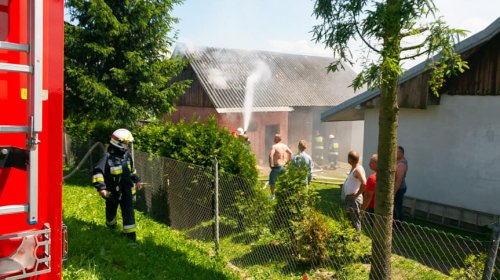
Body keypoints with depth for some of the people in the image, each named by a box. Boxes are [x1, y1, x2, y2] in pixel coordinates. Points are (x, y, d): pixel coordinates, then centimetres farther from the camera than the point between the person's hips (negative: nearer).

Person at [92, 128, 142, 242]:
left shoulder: (127, 155, 1)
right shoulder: (108, 158, -20)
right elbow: (97, 172, -24)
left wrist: (136, 180, 22)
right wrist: (101, 187, -33)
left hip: (127, 190, 3)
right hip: (112, 192, -3)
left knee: (128, 211, -3)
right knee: (111, 211, 19)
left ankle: (130, 232, 4)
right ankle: (111, 224, 50)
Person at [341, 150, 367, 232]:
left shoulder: (358, 169, -20)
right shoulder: (353, 168, 10)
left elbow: (364, 183, -33)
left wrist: (357, 194, -22)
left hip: (354, 199, -10)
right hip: (348, 197, 10)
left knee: (355, 221, -2)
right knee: (350, 219, 21)